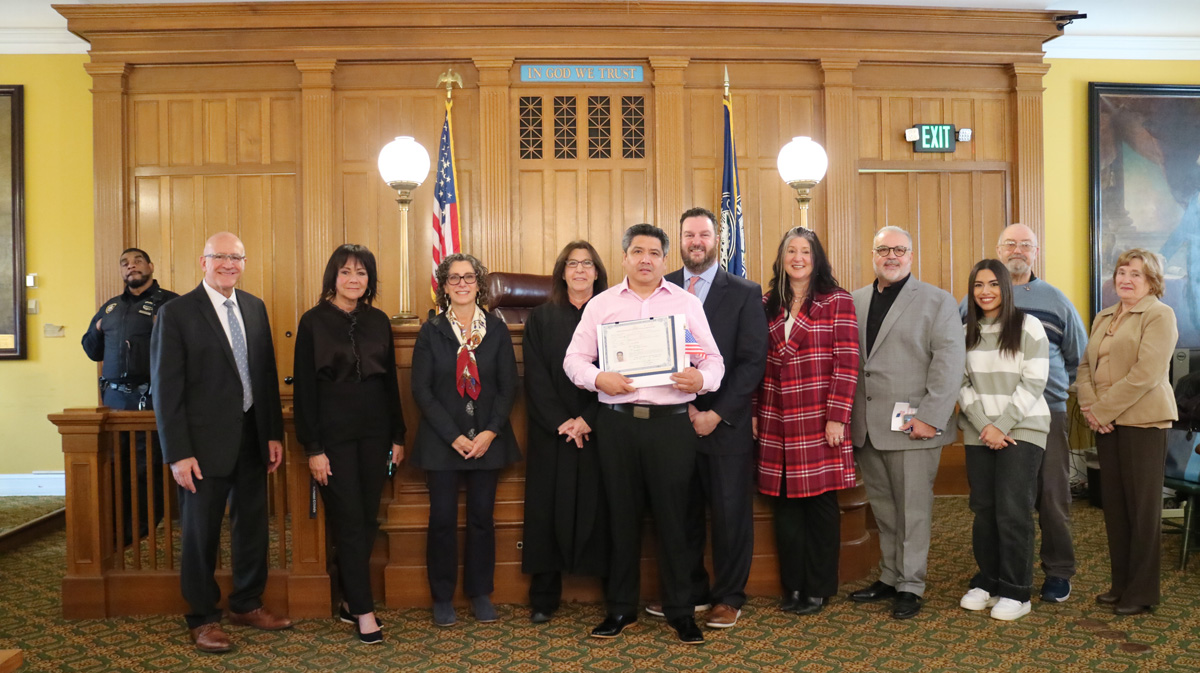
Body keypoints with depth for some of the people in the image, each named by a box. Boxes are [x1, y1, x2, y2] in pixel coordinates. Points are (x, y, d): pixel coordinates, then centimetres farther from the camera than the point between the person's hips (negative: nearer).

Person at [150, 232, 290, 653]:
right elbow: (166, 388, -10)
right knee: (200, 532, 8)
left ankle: (247, 605, 33)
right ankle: (203, 618, 25)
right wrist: (178, 453, -14)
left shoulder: (255, 307, 8)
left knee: (253, 525, 14)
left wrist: (274, 433, 7)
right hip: (205, 442, -5)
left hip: (252, 438, 5)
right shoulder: (176, 313, -8)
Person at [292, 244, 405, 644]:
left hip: (374, 432, 4)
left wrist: (398, 436, 9)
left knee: (367, 520, 8)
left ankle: (349, 600, 23)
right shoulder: (314, 321, -4)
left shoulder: (378, 321, 8)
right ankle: (363, 610, 9)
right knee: (349, 521, 0)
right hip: (334, 434, -4)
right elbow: (304, 387, -5)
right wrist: (312, 447, -9)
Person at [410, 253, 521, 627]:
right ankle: (442, 599, 17)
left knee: (482, 518, 8)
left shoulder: (497, 330, 4)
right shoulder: (431, 332, 1)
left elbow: (508, 386, 2)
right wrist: (453, 436, -11)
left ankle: (481, 593, 22)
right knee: (443, 519, 3)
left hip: (487, 439, 1)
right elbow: (421, 390, -3)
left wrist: (491, 432, -10)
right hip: (442, 441, -1)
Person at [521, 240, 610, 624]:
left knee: (600, 506, 0)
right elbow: (536, 378, 0)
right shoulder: (541, 319, 8)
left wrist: (587, 419, -13)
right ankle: (544, 597, 13)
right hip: (552, 431, 1)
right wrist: (561, 422, -12)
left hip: (599, 430, -1)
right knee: (549, 507, 3)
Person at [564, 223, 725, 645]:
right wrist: (598, 378, -15)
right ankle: (621, 607, 23)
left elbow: (714, 360, 4)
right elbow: (574, 358, 6)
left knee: (672, 515, 3)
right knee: (622, 515, 9)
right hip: (617, 421, 1)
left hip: (671, 420, -1)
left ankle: (679, 610, 17)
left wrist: (701, 379, -18)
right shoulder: (601, 304, 10)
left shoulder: (686, 303, 8)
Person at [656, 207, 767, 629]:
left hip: (725, 424, -2)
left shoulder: (745, 293, 1)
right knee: (681, 512, 9)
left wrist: (716, 414, -12)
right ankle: (690, 591, 25)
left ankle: (729, 598, 21)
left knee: (730, 513, 6)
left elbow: (752, 361, -5)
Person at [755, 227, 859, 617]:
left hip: (819, 420, -3)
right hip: (776, 422, 4)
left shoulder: (836, 301, -1)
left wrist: (837, 417, -13)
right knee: (785, 504, 8)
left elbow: (847, 363, -7)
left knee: (820, 502, 5)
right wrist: (754, 412, 4)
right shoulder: (768, 305, 10)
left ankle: (819, 588, 18)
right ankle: (793, 585, 22)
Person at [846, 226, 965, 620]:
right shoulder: (855, 302, 14)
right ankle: (889, 577, 25)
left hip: (911, 426, -4)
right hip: (866, 427, 4)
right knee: (883, 510, 12)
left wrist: (930, 417, -14)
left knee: (912, 510, 3)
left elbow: (949, 363, -7)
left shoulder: (937, 302, 2)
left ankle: (910, 585, 15)